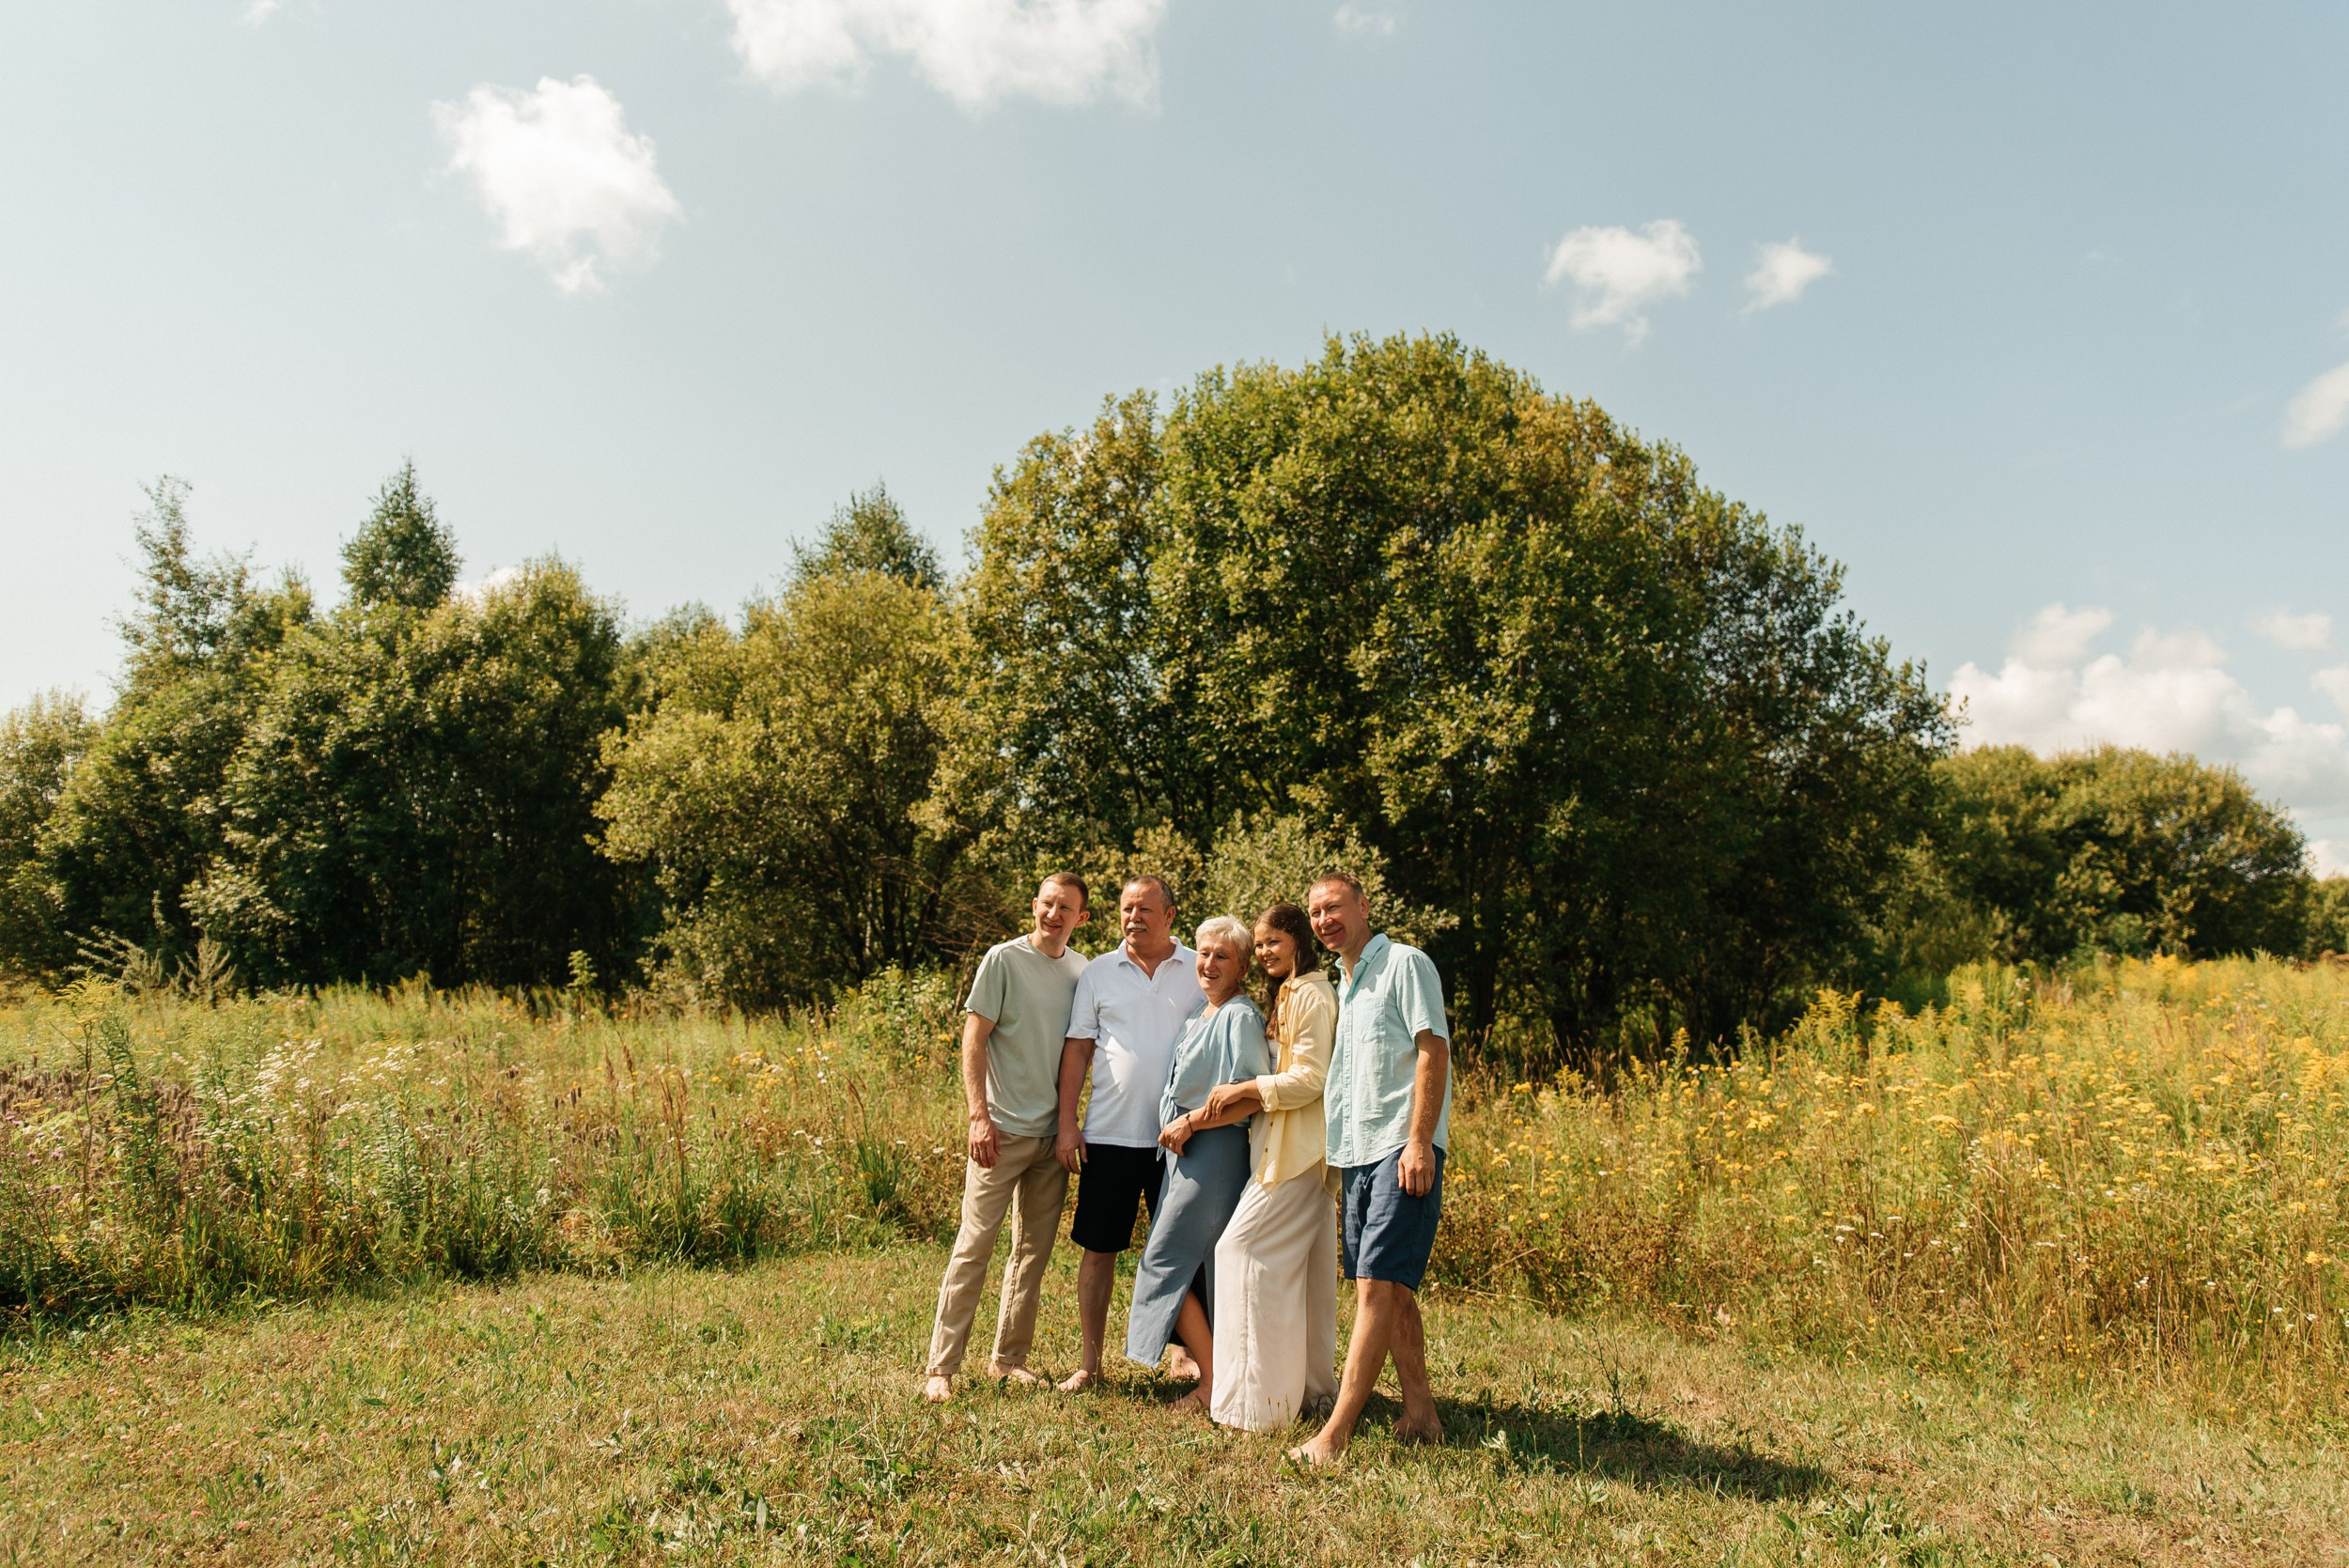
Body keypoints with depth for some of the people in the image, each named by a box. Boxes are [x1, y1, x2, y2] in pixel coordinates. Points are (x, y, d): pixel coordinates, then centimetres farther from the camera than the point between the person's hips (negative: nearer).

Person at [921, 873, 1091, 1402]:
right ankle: (942, 1367, 4)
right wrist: (979, 1115, -16)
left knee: (1034, 1251, 12)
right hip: (1003, 1130, -5)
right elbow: (973, 1041, -8)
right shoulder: (1004, 960, -6)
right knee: (974, 1245, -4)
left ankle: (1009, 1357, 24)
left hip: (1053, 1134, 5)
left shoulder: (1083, 971, 7)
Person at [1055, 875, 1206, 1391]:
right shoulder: (1099, 972, 6)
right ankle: (1090, 1362, 18)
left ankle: (1185, 1354, 23)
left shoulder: (1199, 971, 3)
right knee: (1100, 1248, 7)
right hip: (1109, 1135, 1)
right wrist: (1068, 1124, 0)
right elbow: (1077, 1049, 6)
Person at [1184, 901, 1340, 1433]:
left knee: (1243, 1247, -10)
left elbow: (1310, 1078, -19)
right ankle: (1313, 1384, 20)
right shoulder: (1286, 995, 19)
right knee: (1306, 1267, 12)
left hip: (1296, 1149, -10)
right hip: (1292, 1145, 10)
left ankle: (1262, 1394, -6)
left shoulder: (1312, 995, -12)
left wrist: (1245, 1089, -12)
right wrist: (1234, 1105, 5)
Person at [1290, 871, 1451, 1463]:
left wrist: (1419, 1142, -18)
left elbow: (1433, 1051, -12)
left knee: (1377, 1286, -11)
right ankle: (1420, 1413, 20)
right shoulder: (1341, 987, 21)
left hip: (1401, 1151, -8)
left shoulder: (1405, 963, -4)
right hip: (1355, 1151, 9)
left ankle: (1335, 1434, -13)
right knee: (1390, 1290, 11)